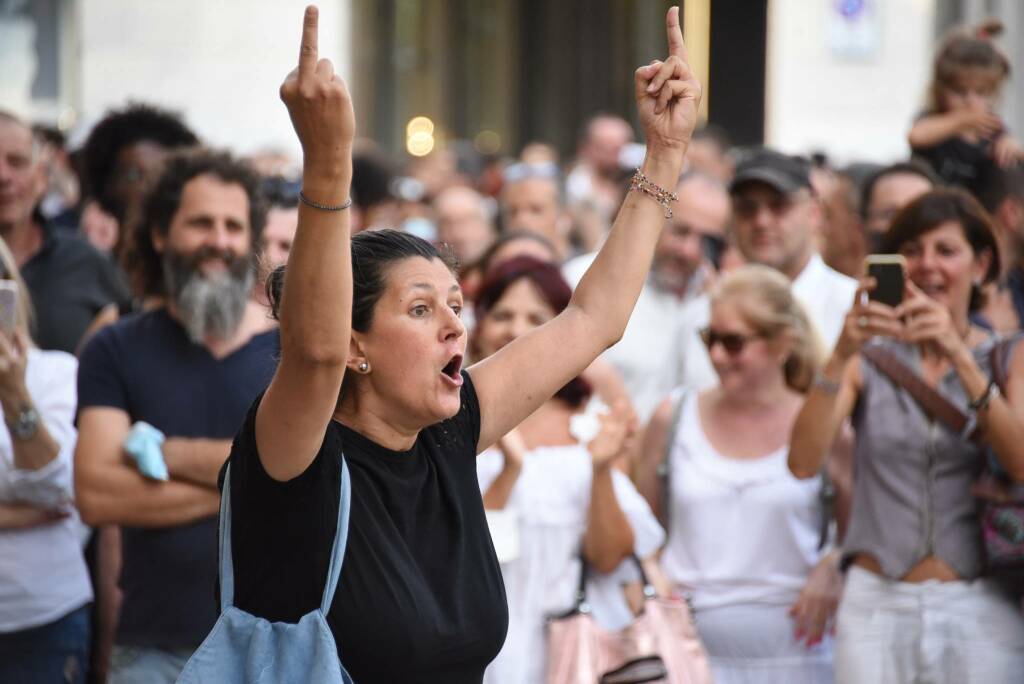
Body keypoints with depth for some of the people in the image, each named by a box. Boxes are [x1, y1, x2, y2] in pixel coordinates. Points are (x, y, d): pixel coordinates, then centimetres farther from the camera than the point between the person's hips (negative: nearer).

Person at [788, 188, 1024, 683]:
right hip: (876, 604, 1)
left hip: (979, 608, 0)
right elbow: (803, 462, -8)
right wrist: (841, 355, -21)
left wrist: (959, 355, -22)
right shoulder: (868, 359, 7)